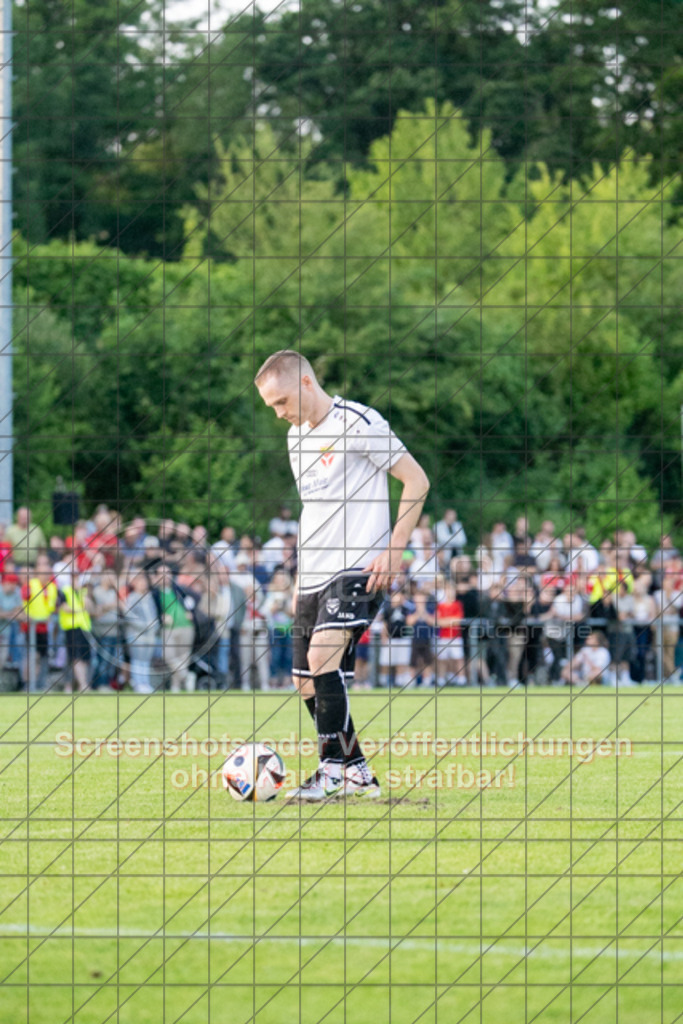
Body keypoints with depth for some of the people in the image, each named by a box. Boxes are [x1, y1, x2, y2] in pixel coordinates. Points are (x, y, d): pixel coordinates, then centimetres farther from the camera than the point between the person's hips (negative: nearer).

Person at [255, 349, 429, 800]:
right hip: (315, 576, 9)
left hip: (358, 569, -9)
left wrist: (394, 551, -15)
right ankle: (357, 772, 15)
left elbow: (417, 481, -10)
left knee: (323, 656, -24)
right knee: (308, 683, 5)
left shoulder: (357, 423, -10)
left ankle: (333, 769, -19)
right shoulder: (297, 436, 16)